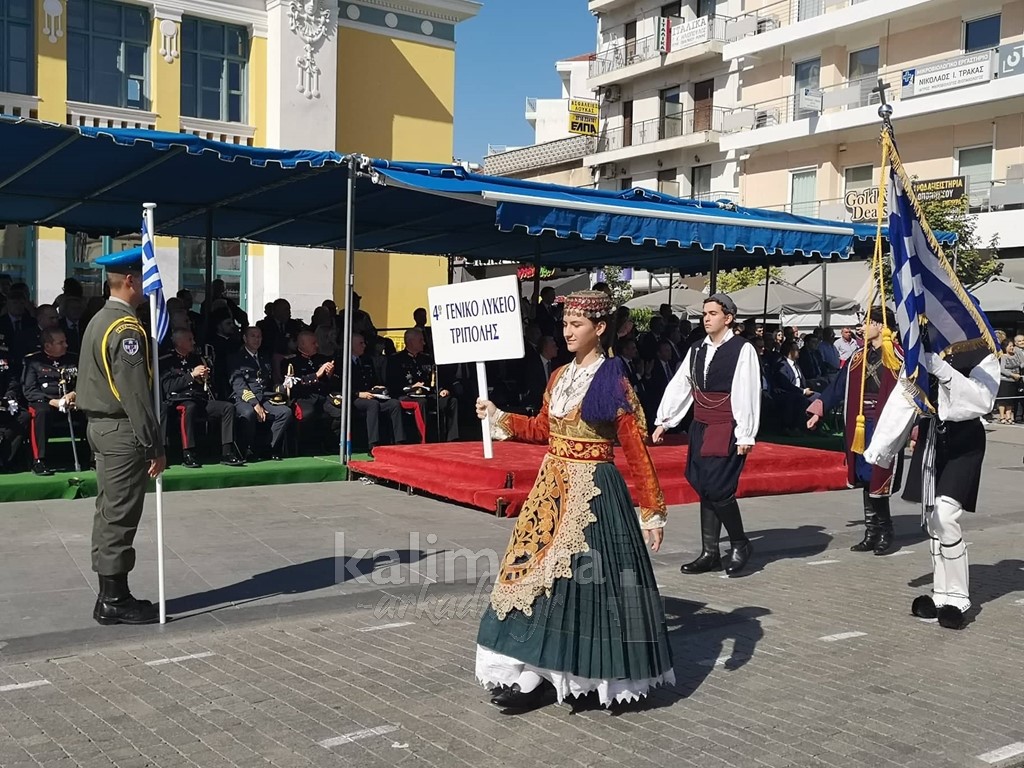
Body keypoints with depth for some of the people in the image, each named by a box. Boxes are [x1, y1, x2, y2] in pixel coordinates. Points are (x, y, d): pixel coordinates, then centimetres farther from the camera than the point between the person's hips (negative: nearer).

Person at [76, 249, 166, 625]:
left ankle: (110, 596, 21)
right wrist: (154, 446, -17)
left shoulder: (100, 320, 14)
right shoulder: (126, 327, -18)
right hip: (122, 431, -10)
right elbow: (136, 394, -21)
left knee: (108, 516, 14)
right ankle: (115, 602, 4)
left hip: (101, 426, 10)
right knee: (119, 518, -3)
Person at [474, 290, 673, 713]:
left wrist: (652, 511, -13)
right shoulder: (559, 376, 10)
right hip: (552, 487, 8)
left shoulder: (613, 381, -12)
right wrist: (498, 417, 10)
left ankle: (551, 677, 10)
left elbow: (636, 451, -12)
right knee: (540, 573, 8)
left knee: (577, 578, -2)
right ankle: (537, 671, 17)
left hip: (591, 492, -8)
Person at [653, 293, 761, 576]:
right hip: (700, 428, 7)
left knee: (718, 488, -10)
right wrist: (663, 422, 10)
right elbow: (679, 386, 12)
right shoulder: (697, 350, 10)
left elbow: (748, 394, -12)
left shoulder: (743, 349, -10)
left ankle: (740, 544, 12)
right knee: (704, 489, 9)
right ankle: (710, 553, 18)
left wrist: (746, 435, -14)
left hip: (727, 430, -7)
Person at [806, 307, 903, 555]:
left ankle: (883, 533, 7)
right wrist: (818, 411, 12)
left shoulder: (896, 358, -7)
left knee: (878, 480, -6)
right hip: (860, 424, 6)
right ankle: (872, 534, 14)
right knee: (865, 479, 8)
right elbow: (838, 386, 15)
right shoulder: (858, 357, 12)